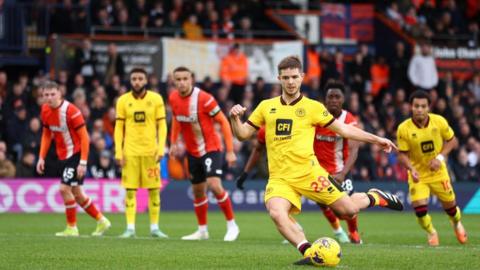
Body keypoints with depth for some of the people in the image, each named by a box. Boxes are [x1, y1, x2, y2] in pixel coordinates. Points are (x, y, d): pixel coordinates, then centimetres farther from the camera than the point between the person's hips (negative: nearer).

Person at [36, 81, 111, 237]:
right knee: (76, 194, 12)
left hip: (76, 153, -8)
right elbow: (46, 134, 15)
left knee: (65, 189, -15)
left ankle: (72, 228, -2)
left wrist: (83, 163, -23)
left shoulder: (71, 111, -21)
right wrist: (42, 158, 8)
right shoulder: (45, 110, 0)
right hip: (63, 156, 8)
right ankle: (101, 221, 26)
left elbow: (84, 137, -19)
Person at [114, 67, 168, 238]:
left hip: (150, 152, 0)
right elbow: (119, 128, 6)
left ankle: (154, 227, 10)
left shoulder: (156, 99, 2)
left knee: (154, 190, 1)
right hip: (130, 152, 0)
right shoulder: (123, 100, 4)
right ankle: (130, 228, 2)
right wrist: (118, 152, -1)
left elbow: (162, 126, 2)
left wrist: (161, 149, -7)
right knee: (130, 190, -1)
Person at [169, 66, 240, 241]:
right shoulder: (173, 98, -3)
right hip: (192, 152, 6)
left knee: (214, 185, -21)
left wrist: (230, 151, -17)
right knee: (198, 191, 12)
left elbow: (223, 122, -14)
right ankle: (202, 230, 26)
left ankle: (232, 225, -7)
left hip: (211, 148, -6)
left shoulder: (204, 98, -21)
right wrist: (173, 143, 13)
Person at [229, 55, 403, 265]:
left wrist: (376, 140, 7)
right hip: (279, 177, 2)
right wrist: (235, 118, -7)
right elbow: (242, 134, 14)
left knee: (348, 209, -3)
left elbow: (344, 129, 10)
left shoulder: (312, 107, 5)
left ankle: (375, 197, 30)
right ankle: (308, 252, -23)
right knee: (276, 213, -29)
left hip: (308, 173, -1)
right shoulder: (266, 106, 12)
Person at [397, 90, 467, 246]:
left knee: (449, 205, 9)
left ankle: (457, 224, 47)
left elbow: (452, 141, -1)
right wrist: (411, 169, -28)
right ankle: (431, 233, 18)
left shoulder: (439, 121, -14)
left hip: (438, 172, 1)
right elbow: (402, 154, -10)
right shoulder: (404, 129, -17)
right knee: (419, 207, -14)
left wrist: (440, 157, -15)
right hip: (418, 175, -1)